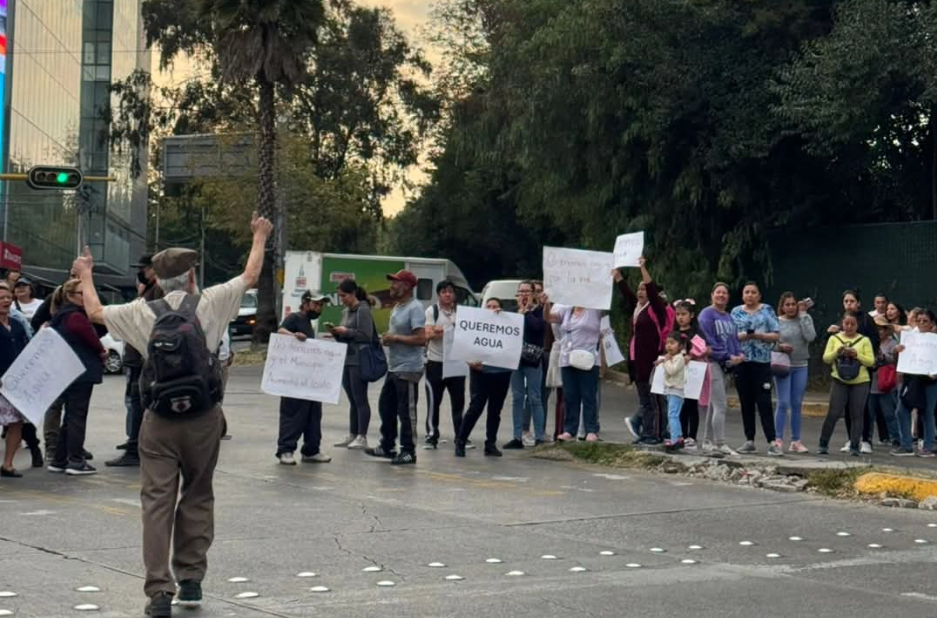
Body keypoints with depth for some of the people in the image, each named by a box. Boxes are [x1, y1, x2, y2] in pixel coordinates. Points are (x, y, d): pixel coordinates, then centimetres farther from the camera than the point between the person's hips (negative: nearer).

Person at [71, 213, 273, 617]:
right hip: (203, 419, 0)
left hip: (159, 420, 0)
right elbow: (250, 276, 9)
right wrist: (259, 237, 26)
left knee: (157, 502, 0)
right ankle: (191, 580, 19)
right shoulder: (208, 303, -1)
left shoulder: (143, 312, 1)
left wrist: (85, 275, 33)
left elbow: (95, 311, 14)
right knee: (197, 497, 14)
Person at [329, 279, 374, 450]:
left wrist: (346, 331, -15)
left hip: (359, 361, -8)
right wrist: (335, 332, 3)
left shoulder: (363, 310, -9)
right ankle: (352, 435, 14)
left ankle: (362, 437, -2)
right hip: (346, 360, 8)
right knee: (352, 400, 11)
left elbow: (366, 336, -15)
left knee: (360, 399, -5)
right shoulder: (345, 312, 16)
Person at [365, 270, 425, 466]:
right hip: (393, 368, 10)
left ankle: (408, 451, 3)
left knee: (406, 411, -4)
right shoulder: (397, 306, 15)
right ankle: (387, 446, 26)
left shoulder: (415, 308, -15)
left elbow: (420, 339, -23)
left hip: (408, 369, -10)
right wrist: (387, 338, 5)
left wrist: (395, 338, -18)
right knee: (386, 407, 16)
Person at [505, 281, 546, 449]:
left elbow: (539, 326, -19)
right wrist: (520, 311, -6)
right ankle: (517, 437, 10)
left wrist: (526, 312, -7)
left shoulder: (539, 310, 1)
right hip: (515, 357, 4)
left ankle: (539, 438, -1)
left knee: (534, 398, -4)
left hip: (532, 359, -4)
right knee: (517, 398, 6)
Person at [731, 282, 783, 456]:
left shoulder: (767, 310, 5)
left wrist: (759, 335, -14)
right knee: (746, 402, 6)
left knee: (764, 402, -9)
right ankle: (749, 441, 11)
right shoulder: (736, 312, 11)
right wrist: (741, 336, -14)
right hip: (741, 362, 3)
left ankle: (772, 442, -11)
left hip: (761, 361, -3)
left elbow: (776, 335, 0)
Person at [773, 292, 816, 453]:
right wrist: (779, 346, -19)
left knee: (797, 405, 8)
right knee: (783, 403, -7)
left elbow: (810, 337, -12)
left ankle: (796, 441, 13)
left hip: (801, 367, 2)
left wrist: (803, 314, -9)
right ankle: (779, 439, -1)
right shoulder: (777, 322, 0)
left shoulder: (805, 319, 4)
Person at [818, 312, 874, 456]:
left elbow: (871, 361, -1)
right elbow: (826, 359, 3)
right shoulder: (834, 338, 8)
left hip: (860, 382, 0)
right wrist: (837, 352, -14)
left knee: (857, 415, 1)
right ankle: (823, 444, 5)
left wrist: (856, 354, -15)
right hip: (840, 381, 0)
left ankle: (854, 447, 6)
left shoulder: (864, 340, 5)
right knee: (833, 413, -4)